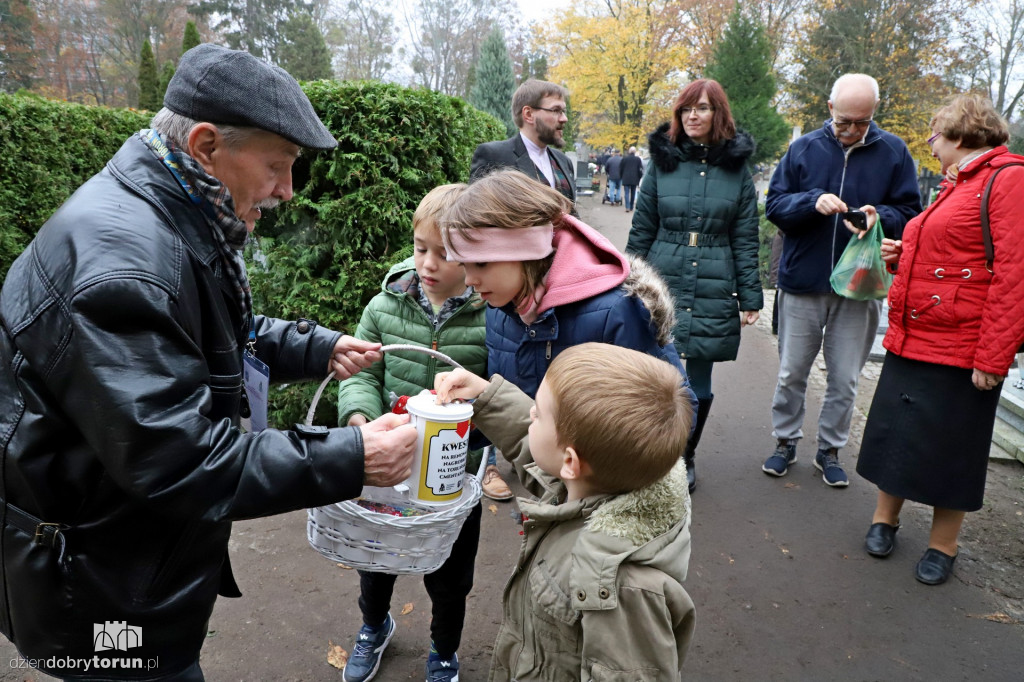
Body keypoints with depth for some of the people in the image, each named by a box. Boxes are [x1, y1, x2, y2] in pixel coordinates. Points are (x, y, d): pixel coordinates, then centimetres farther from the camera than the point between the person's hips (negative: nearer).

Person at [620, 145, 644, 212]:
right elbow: (641, 169, -1)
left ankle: (627, 207, -16)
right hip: (634, 179, 1)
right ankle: (631, 207, 18)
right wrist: (639, 177, 11)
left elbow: (620, 168, 3)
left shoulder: (624, 158, -2)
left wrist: (622, 176, 16)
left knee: (627, 193, -3)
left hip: (626, 179, -1)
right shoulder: (638, 159, -1)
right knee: (633, 193, 13)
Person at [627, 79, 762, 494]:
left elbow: (745, 240, 6)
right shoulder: (663, 161, 6)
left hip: (712, 294, 0)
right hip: (662, 287, 0)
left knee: (697, 385, 5)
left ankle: (685, 457, 27)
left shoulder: (736, 169, 6)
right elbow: (641, 230, 8)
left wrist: (750, 297, 1)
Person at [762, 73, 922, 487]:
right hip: (802, 283, 0)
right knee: (792, 373, 10)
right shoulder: (805, 148, 1)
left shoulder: (893, 152, 0)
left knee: (844, 380, 9)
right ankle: (785, 442, 27)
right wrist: (813, 202, -19)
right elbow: (774, 205, -1)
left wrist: (881, 216, -20)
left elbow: (911, 215, 1)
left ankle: (830, 450, 26)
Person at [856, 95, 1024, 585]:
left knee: (950, 448, 5)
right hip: (910, 339, 8)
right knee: (894, 431, 13)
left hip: (959, 351, -8)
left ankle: (942, 545, 23)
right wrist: (903, 256, 6)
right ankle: (885, 519, 30)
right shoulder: (954, 186, 16)